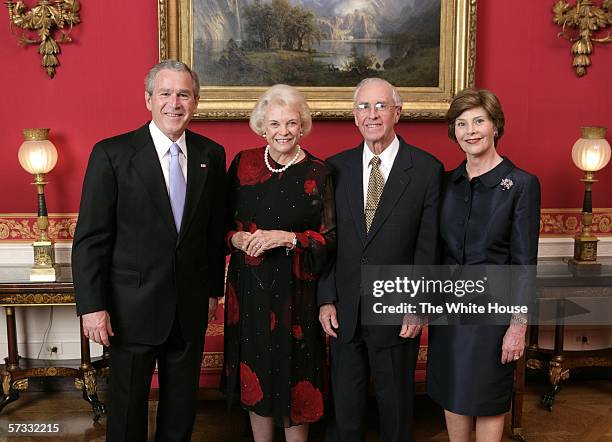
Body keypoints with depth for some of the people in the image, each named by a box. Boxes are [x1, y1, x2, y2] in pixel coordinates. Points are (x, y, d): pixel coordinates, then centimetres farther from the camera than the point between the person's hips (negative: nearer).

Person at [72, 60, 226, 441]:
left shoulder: (212, 155, 2)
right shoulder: (111, 154, -8)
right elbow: (90, 238, -9)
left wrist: (214, 289, 10)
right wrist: (92, 306, -12)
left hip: (191, 307, 3)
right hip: (133, 307, -3)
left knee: (182, 409, 18)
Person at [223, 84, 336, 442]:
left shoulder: (318, 173, -6)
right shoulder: (244, 163, 3)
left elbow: (330, 238, -5)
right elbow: (223, 222, 10)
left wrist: (287, 238, -18)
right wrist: (238, 238, -10)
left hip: (295, 290, -3)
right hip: (249, 286, 3)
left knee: (293, 374, 6)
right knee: (256, 374, 14)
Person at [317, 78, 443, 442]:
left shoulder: (426, 169, -4)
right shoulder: (337, 167, 4)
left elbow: (429, 245, -6)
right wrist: (327, 299, -1)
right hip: (344, 310, 3)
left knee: (397, 403, 14)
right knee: (344, 403, 15)